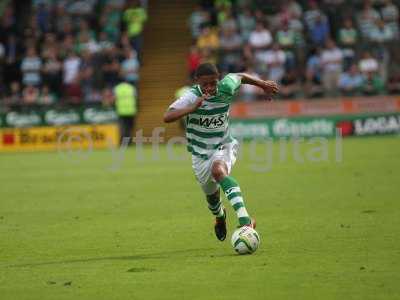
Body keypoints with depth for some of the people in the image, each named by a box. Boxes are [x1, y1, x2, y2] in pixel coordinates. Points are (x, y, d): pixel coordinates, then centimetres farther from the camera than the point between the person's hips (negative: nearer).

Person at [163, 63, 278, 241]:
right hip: (200, 153, 1)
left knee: (218, 170, -34)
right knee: (211, 193, 15)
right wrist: (193, 107, -44)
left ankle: (245, 220, -46)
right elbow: (167, 117, -34)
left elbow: (241, 77, 9)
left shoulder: (225, 89, -14)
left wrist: (263, 85, 22)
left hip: (223, 146, -1)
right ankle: (220, 217, 55)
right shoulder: (191, 97, -22)